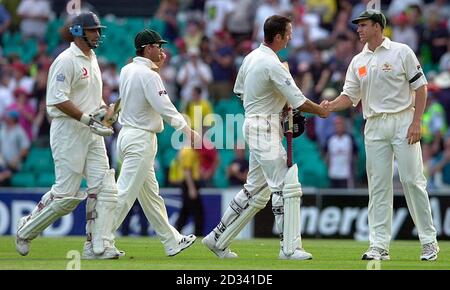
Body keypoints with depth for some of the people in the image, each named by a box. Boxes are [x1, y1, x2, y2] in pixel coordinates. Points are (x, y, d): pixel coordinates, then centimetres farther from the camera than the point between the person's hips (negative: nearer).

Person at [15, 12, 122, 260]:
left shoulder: (92, 59, 17)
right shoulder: (66, 61, -12)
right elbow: (58, 99, -21)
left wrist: (103, 109, 6)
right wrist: (87, 118, -25)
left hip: (91, 133, 9)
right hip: (68, 132, -9)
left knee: (104, 188, -3)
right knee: (66, 194, -7)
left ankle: (98, 246, -3)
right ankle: (27, 229, 13)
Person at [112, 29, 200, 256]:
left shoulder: (127, 70, 9)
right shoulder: (148, 75, -16)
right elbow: (164, 107, -21)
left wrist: (156, 67, 18)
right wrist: (188, 130, -16)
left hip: (126, 135, 10)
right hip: (141, 139, -10)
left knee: (151, 194, 14)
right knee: (125, 193, -8)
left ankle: (172, 241, 21)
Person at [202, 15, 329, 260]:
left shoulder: (251, 57, 10)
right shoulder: (273, 65, -18)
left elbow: (239, 91, 22)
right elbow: (299, 101, -18)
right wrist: (321, 111, 1)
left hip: (253, 123, 10)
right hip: (265, 128, -10)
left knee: (256, 190, 14)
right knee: (287, 186, -9)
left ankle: (218, 239, 17)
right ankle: (290, 248, -10)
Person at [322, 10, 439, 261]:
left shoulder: (401, 52, -1)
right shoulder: (358, 62, 13)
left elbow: (420, 87, -3)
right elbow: (350, 96, 10)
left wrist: (416, 122, -12)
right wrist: (331, 106, -12)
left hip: (403, 121, -5)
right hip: (374, 126, 5)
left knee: (412, 180, -7)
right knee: (378, 185, 2)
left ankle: (429, 241, 0)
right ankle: (379, 246, 2)